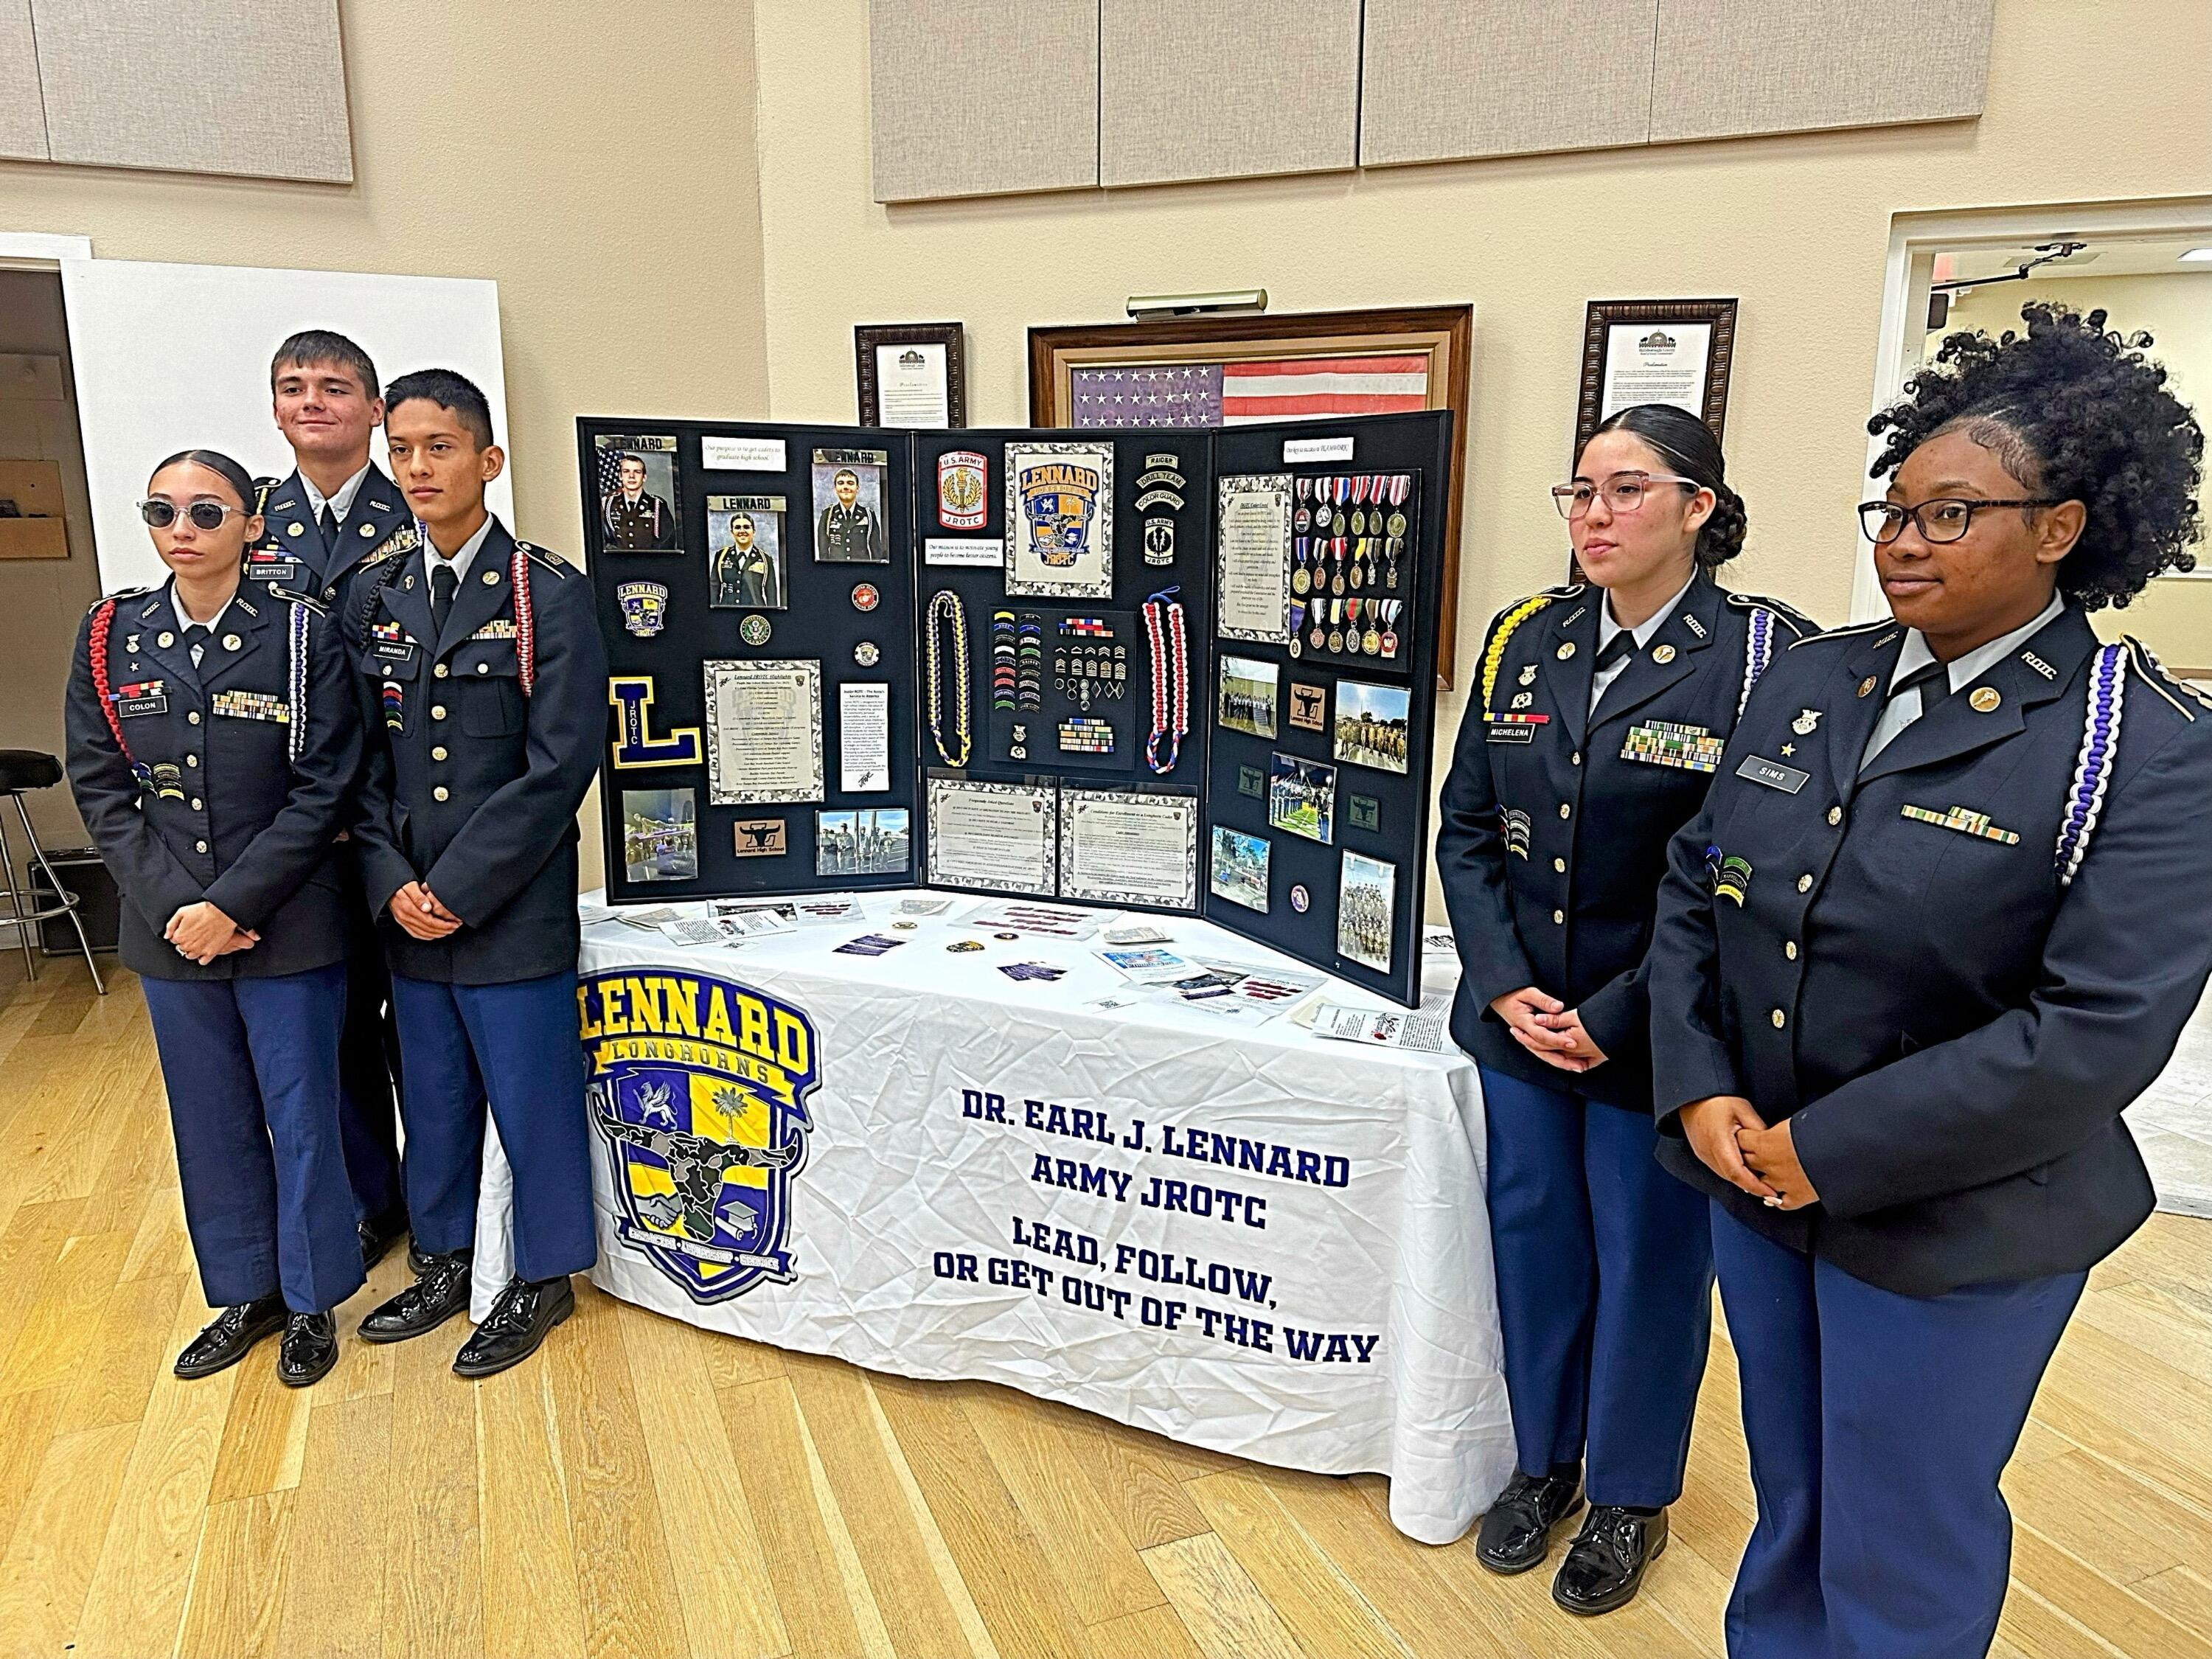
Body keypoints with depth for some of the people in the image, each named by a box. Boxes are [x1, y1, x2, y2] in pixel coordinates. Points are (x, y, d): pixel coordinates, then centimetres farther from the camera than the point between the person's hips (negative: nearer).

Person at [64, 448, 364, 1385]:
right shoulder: (109, 638, 3)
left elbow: (323, 789, -10)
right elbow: (101, 790, 2)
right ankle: (245, 1293, 34)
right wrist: (174, 906, -9)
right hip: (169, 932, 4)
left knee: (301, 1117, 8)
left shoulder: (303, 635, -7)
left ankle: (312, 1299, 27)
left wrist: (233, 905, -15)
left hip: (287, 928, -3)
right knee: (211, 1124, 16)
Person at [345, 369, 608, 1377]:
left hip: (514, 912, -5)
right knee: (432, 1098, 18)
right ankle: (445, 1260, 38)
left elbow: (559, 767, -14)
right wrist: (394, 885, -6)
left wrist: (457, 889, -14)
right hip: (407, 913, 5)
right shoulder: (374, 603, 8)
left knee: (533, 1098, 7)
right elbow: (359, 762, 8)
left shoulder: (549, 597, -8)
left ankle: (544, 1277, 27)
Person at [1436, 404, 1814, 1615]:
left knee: (1649, 1264, 13)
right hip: (1519, 1021, 4)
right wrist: (1504, 982, -7)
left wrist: (1618, 1018, -16)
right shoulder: (1524, 641, 3)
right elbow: (1464, 826, 4)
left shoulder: (1765, 655, -11)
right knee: (1532, 1242, 18)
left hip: (1658, 1043, -4)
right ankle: (1543, 1459, 42)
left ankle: (1630, 1494, 38)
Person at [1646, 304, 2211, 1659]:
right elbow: (1696, 887, 4)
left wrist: (1831, 1151, -20)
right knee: (1790, 1498, 25)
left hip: (1949, 1231, -5)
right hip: (1754, 1185, 5)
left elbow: (2101, 1030, -22)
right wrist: (1701, 1090, -9)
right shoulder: (1808, 683, 2)